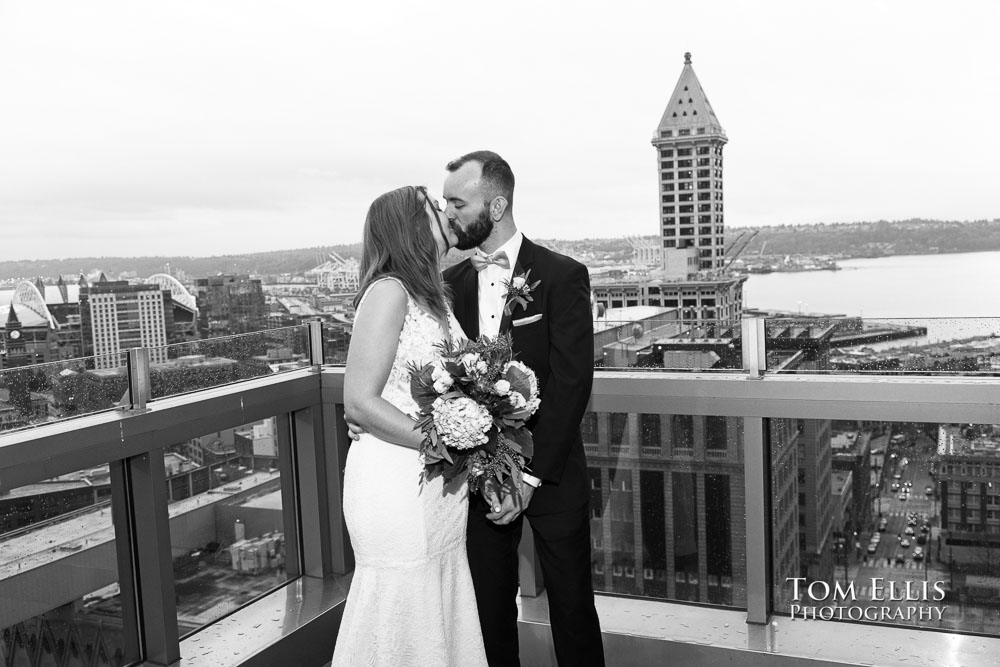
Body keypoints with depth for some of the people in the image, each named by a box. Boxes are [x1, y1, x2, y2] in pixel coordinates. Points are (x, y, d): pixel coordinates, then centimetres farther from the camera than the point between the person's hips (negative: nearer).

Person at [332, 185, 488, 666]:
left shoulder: (432, 295, 13)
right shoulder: (388, 292, -13)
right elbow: (360, 403, -18)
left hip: (440, 482, 8)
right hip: (397, 479, -8)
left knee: (441, 611, 16)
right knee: (400, 617, 4)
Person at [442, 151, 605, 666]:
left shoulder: (562, 276, -8)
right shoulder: (450, 283, 5)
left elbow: (571, 383, -13)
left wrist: (530, 476, -17)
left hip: (551, 476, -3)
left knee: (571, 604, 10)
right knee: (490, 608, 13)